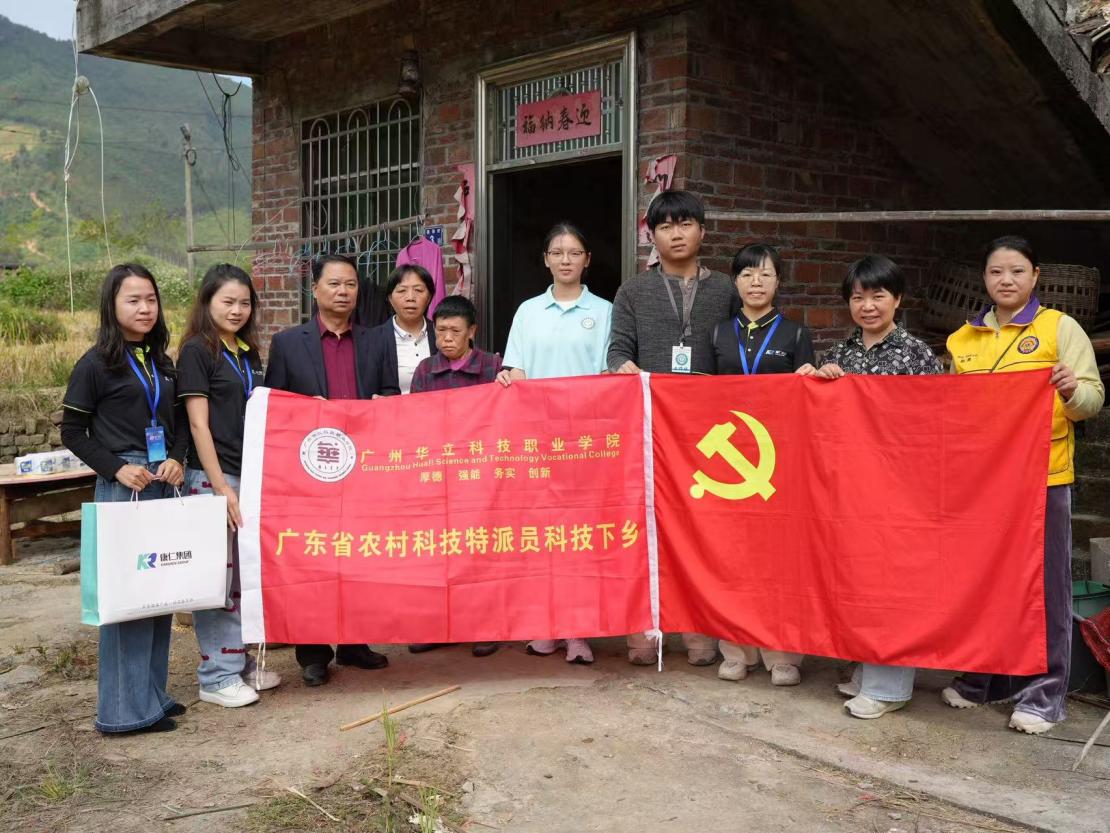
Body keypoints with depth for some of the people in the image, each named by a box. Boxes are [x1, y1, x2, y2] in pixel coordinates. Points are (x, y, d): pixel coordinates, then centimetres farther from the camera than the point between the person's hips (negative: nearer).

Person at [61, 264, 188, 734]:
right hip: (122, 486, -6)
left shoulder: (162, 363, 12)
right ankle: (125, 708, 4)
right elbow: (72, 431, -4)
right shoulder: (96, 364, -5)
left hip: (165, 484, 6)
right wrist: (116, 468, -15)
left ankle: (152, 693, 23)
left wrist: (177, 459, -4)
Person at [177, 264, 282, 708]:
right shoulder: (196, 351, -6)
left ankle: (242, 661, 24)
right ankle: (216, 676, 8)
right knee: (217, 575, -1)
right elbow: (198, 424, -11)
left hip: (252, 474, 7)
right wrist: (222, 487, -15)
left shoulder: (249, 353, 14)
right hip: (213, 477, -7)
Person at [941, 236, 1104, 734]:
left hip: (1041, 476, -4)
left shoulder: (1060, 328, 0)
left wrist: (1073, 391, -27)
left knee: (1043, 583, 2)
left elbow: (1092, 398, -7)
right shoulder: (963, 339, 12)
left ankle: (1043, 693, 11)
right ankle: (984, 678, 24)